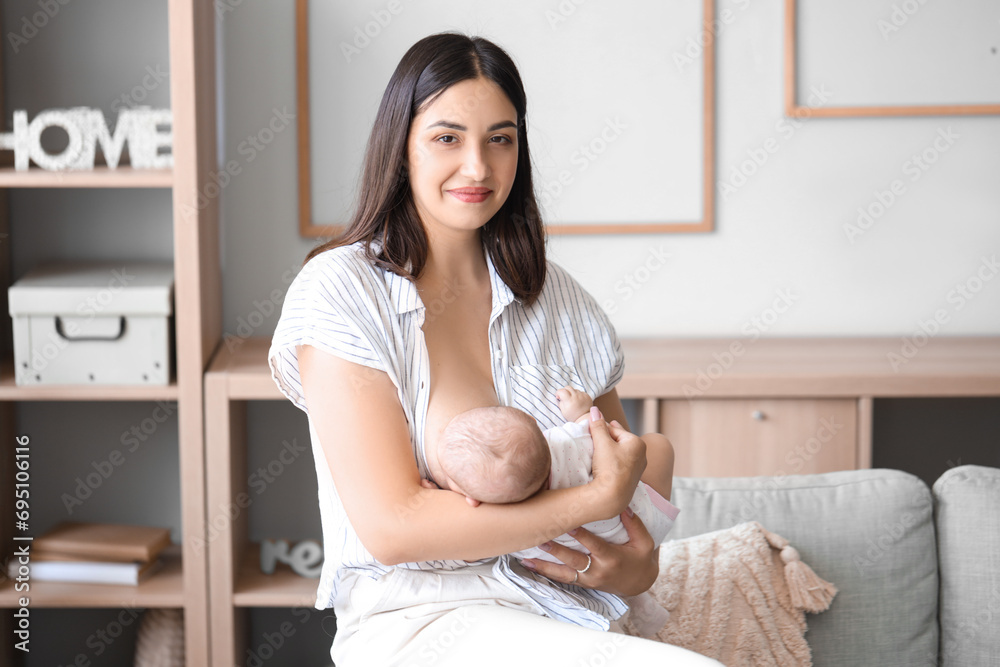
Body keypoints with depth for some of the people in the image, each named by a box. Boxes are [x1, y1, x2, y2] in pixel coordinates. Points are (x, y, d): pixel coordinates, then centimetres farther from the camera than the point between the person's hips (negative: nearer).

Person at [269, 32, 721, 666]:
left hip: (566, 610, 6)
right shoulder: (341, 291, -6)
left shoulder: (554, 295, 12)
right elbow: (392, 527, -14)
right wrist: (599, 499, -14)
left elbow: (633, 453, 21)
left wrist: (641, 562, -3)